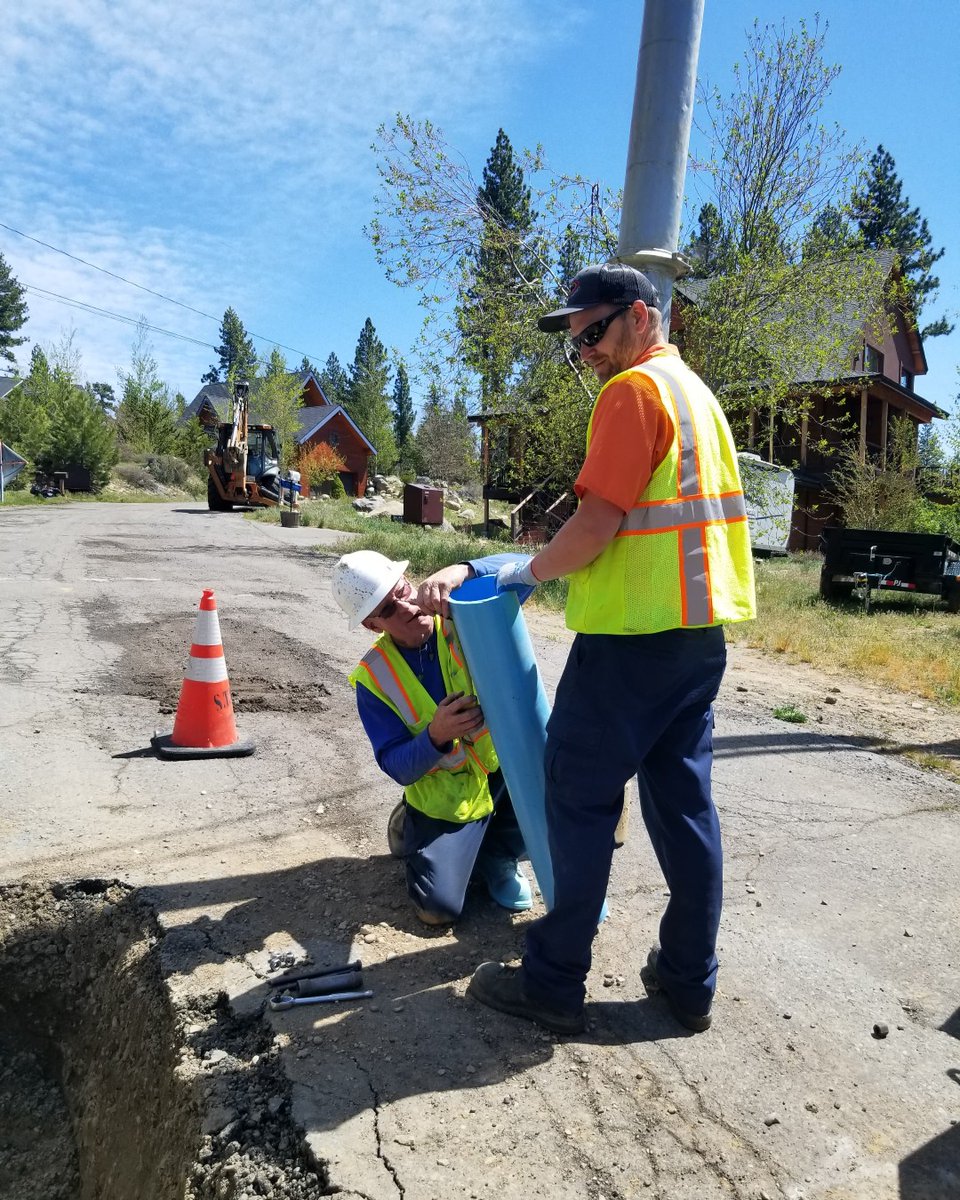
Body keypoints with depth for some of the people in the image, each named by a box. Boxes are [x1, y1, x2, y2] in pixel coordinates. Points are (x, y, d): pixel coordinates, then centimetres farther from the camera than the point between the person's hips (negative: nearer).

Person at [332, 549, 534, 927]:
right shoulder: (374, 677, -11)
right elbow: (397, 767, -12)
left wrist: (462, 572, -44)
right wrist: (435, 736, -34)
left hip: (505, 760, 2)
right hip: (445, 793, -1)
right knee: (439, 908, -13)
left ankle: (497, 853, 2)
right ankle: (410, 827, 21)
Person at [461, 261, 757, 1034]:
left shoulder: (633, 391, -11)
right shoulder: (695, 391, 19)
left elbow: (597, 520, -18)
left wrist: (532, 571, -2)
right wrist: (574, 571, 19)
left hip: (635, 634, -9)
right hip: (700, 630, 9)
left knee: (580, 799, 1)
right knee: (684, 801, 13)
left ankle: (554, 982, 12)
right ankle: (690, 980, 22)